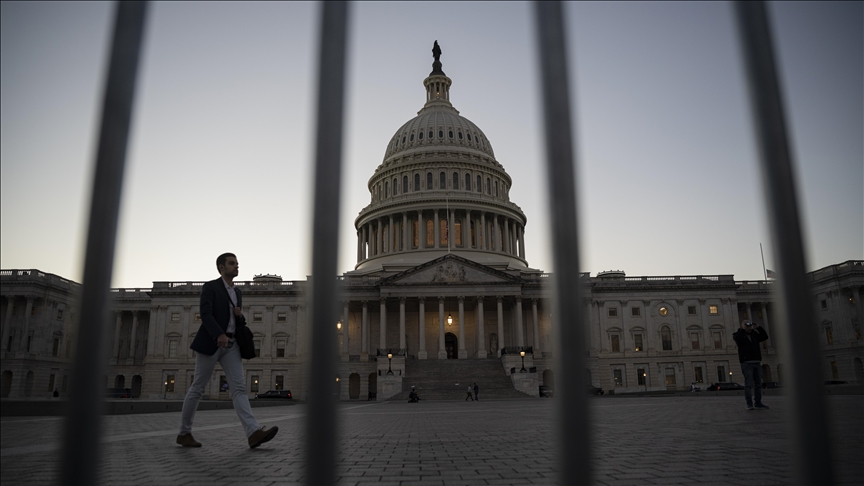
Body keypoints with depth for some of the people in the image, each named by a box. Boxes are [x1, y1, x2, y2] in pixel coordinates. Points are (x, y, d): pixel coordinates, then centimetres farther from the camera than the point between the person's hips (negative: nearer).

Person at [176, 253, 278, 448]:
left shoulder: (237, 292, 18)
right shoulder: (210, 287, -3)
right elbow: (205, 314, -17)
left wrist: (240, 316, 0)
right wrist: (219, 335, -33)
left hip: (230, 344, 6)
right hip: (211, 343, -6)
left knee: (239, 387, -8)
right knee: (197, 388, 3)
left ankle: (253, 433, -19)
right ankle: (184, 433, 18)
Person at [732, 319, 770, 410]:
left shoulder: (754, 334, 18)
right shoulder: (739, 334, 3)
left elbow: (765, 337, 10)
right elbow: (737, 338, -18)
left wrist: (758, 327, 2)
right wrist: (743, 329, -13)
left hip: (757, 362, 5)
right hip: (746, 363, -5)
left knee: (758, 384, 3)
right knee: (748, 384, -10)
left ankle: (758, 403, 8)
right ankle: (749, 404, -8)